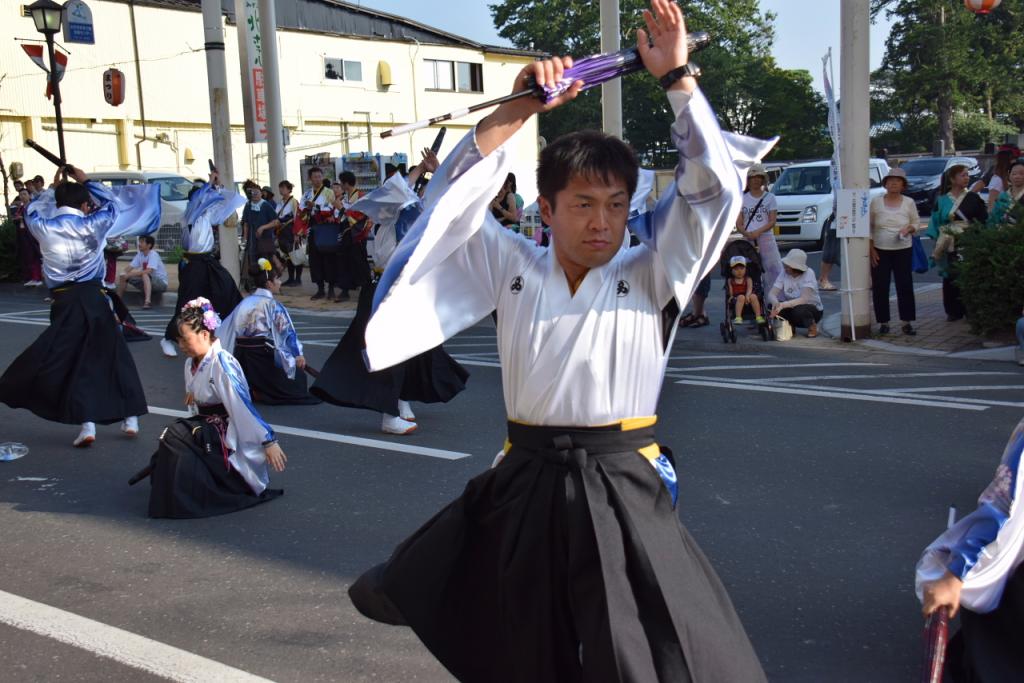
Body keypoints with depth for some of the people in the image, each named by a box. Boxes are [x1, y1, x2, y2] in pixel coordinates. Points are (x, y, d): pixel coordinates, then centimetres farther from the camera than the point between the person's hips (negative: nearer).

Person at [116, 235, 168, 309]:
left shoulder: (153, 255, -20)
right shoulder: (139, 254, 2)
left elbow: (148, 271, -32)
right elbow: (130, 267, 0)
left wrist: (130, 274, -34)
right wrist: (124, 275, -23)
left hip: (161, 283, -7)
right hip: (146, 282, 7)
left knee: (145, 275, -37)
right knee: (123, 276, -2)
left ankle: (148, 301, -49)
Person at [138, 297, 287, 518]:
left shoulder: (222, 363, -20)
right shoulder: (191, 363, 7)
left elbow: (244, 406, -24)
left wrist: (268, 441, -25)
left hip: (228, 438, -8)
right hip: (207, 430, 8)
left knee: (176, 435, -24)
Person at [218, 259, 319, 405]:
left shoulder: (245, 302, 9)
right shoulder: (271, 304, -9)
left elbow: (226, 328, 11)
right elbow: (285, 329, -18)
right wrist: (297, 353, -24)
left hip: (240, 355, 7)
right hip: (262, 355, -7)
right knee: (297, 377, 8)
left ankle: (246, 389, -1)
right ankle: (261, 393, -11)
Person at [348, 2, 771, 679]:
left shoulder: (650, 275, 0)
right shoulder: (512, 268, 4)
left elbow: (712, 188, -7)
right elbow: (456, 204, -5)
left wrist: (678, 78, -13)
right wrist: (513, 113, -15)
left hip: (622, 491, -1)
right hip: (526, 488, 2)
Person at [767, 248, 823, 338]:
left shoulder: (808, 273, -22)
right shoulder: (784, 273, -10)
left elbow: (804, 299, -31)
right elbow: (771, 294, -16)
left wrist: (783, 305, -43)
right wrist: (775, 303, -40)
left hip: (813, 309, -4)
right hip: (792, 307, 4)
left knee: (799, 310, -37)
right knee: (772, 306, -23)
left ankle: (812, 326, -5)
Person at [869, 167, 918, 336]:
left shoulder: (909, 202, 3)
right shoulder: (876, 202, 1)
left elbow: (916, 222, 11)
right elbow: (869, 227, 3)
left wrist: (909, 229, -12)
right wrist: (871, 249, -3)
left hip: (903, 251, 0)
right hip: (880, 251, 0)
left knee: (905, 286, -2)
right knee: (880, 288, 0)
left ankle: (906, 322, 5)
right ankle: (883, 322, 10)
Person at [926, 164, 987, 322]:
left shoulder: (973, 198, 4)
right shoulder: (942, 200, 6)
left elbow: (983, 220, 3)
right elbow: (935, 222, 7)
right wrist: (937, 244, -1)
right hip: (948, 246, 1)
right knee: (950, 278, 2)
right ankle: (954, 311, 11)